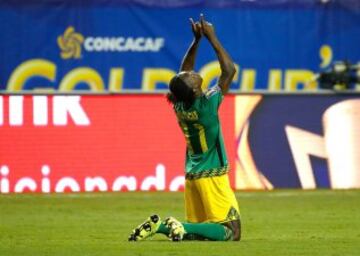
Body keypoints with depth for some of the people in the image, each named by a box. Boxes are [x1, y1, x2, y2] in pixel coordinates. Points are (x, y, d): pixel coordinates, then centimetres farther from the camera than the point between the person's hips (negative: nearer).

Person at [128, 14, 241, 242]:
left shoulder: (180, 106, -2)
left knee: (195, 230, 17)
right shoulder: (207, 104, -19)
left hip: (192, 178, 7)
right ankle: (181, 227, -21)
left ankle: (160, 226, -5)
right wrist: (212, 38, -9)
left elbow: (183, 73, 15)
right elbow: (230, 70, -14)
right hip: (212, 178, -7)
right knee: (232, 232, -7)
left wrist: (197, 41, 9)